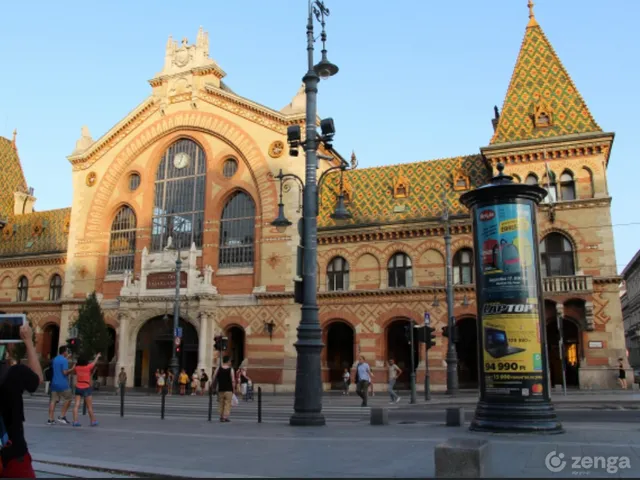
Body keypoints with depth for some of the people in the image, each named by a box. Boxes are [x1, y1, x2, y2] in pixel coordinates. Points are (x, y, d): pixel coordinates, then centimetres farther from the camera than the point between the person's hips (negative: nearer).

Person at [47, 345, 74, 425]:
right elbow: (65, 372, -19)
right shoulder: (64, 360, -12)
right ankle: (62, 416, 2)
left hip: (54, 383, 7)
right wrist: (72, 369, -4)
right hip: (63, 384, -7)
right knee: (68, 399, 6)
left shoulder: (55, 359, 12)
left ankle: (50, 419, 2)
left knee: (53, 401, 4)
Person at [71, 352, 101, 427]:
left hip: (78, 388, 4)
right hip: (86, 388, -4)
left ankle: (75, 421, -6)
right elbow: (94, 362, 10)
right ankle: (93, 421, 11)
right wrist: (97, 356, 29)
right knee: (90, 407, 4)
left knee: (76, 405, 0)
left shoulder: (77, 368, 0)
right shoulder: (88, 367, -9)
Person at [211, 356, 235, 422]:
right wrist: (234, 389, 1)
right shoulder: (231, 369, -7)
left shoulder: (218, 369, 1)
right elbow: (233, 381, -8)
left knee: (221, 403, 13)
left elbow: (213, 378, 3)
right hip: (229, 389, -3)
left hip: (220, 389, 3)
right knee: (227, 403, 0)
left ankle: (221, 417, 17)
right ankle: (225, 417, -6)